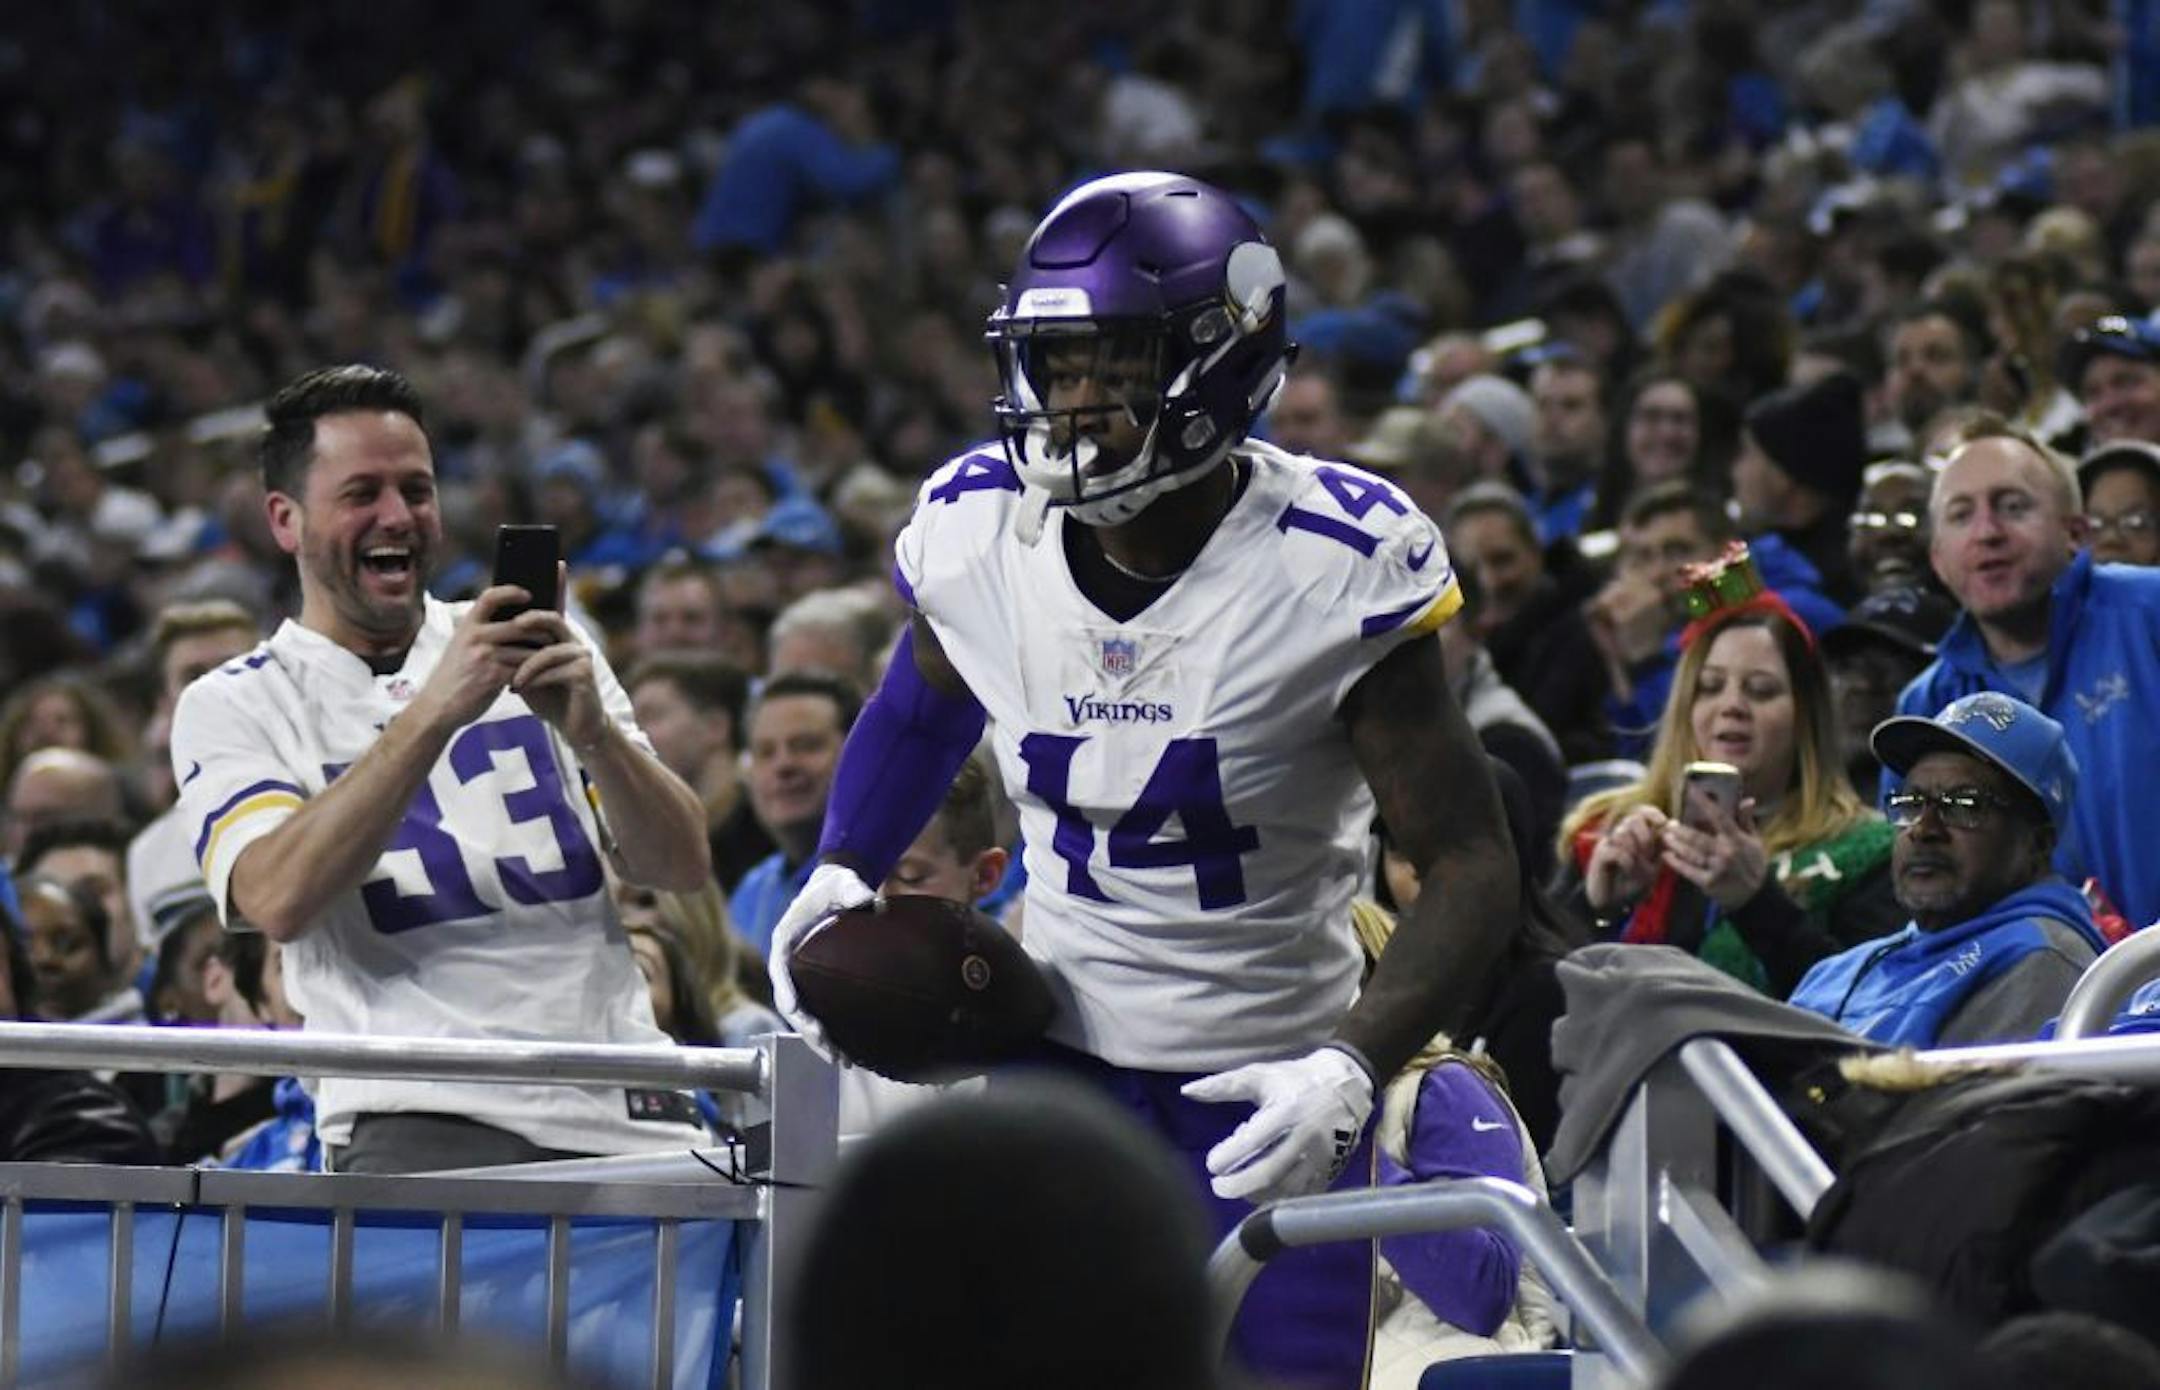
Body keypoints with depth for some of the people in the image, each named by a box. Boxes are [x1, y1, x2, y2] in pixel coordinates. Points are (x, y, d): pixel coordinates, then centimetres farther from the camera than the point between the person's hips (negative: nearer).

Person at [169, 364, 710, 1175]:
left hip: (624, 1110, 3)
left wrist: (591, 731, -11)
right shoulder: (231, 706, 7)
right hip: (421, 1123, -3)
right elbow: (278, 899, -12)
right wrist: (433, 710, -19)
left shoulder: (535, 655, 18)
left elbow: (681, 869, 9)